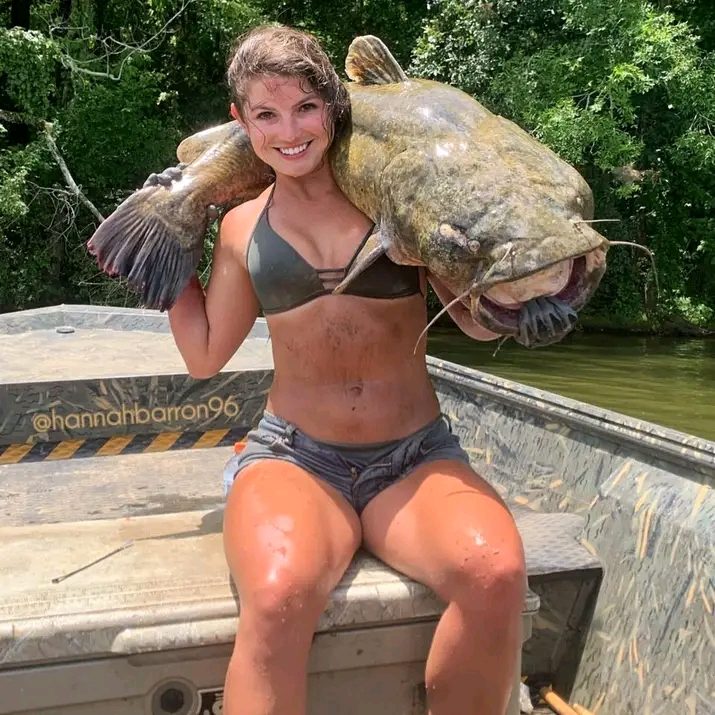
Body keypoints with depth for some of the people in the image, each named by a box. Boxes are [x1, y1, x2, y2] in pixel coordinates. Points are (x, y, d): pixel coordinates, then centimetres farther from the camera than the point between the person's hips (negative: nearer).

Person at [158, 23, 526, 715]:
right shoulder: (242, 227, 11)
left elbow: (483, 324, 5)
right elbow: (204, 354, 19)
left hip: (417, 458, 1)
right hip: (293, 457, 0)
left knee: (496, 572, -31)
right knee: (278, 597, -35)